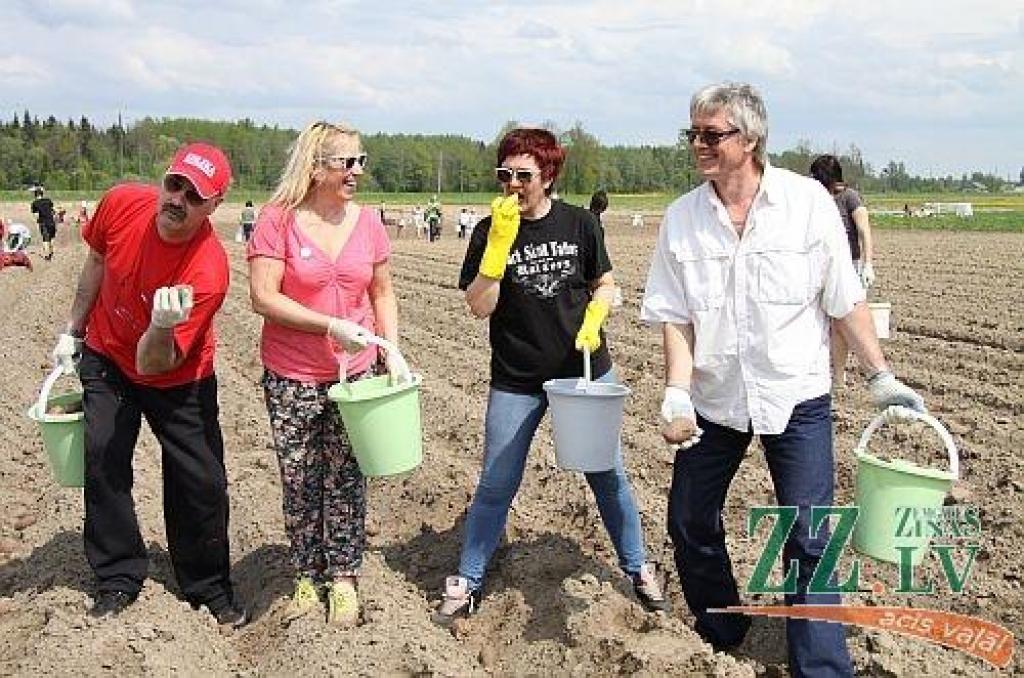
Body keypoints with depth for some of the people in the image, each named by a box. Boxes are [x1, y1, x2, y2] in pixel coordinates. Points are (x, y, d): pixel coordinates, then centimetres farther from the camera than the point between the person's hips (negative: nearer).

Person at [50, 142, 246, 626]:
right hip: (106, 358, 3)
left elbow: (153, 364, -30)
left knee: (201, 482, -2)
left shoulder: (209, 271, -34)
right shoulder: (122, 204, -22)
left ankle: (209, 588, 19)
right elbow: (97, 260, 3)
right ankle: (118, 578, 13)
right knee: (102, 460, -4)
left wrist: (162, 327, -51)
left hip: (178, 380, -3)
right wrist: (73, 331, 11)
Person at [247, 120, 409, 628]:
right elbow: (263, 297, -17)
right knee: (299, 483, 9)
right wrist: (332, 326, -22)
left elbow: (381, 292, 12)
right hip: (291, 379, -3)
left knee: (346, 479, 10)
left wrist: (393, 351, 1)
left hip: (354, 374, 3)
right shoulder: (278, 220, -11)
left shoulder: (368, 223, 1)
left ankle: (343, 577, 25)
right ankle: (306, 576, 27)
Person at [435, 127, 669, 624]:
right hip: (516, 381, -1)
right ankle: (467, 583, 22)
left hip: (586, 370, 1)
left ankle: (637, 569, 31)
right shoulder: (490, 231, -6)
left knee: (608, 475, 11)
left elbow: (604, 284, 9)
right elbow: (479, 306, -14)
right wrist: (500, 241, -23)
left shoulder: (580, 223, -2)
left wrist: (593, 320, -11)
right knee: (495, 485, 4)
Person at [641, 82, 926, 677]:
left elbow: (846, 301, -4)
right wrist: (676, 392, -15)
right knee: (690, 524, 11)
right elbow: (675, 316, -3)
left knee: (808, 539, -1)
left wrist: (882, 377, -4)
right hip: (714, 400, 3)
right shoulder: (682, 218, -3)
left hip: (797, 400, -3)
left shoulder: (808, 201, -9)